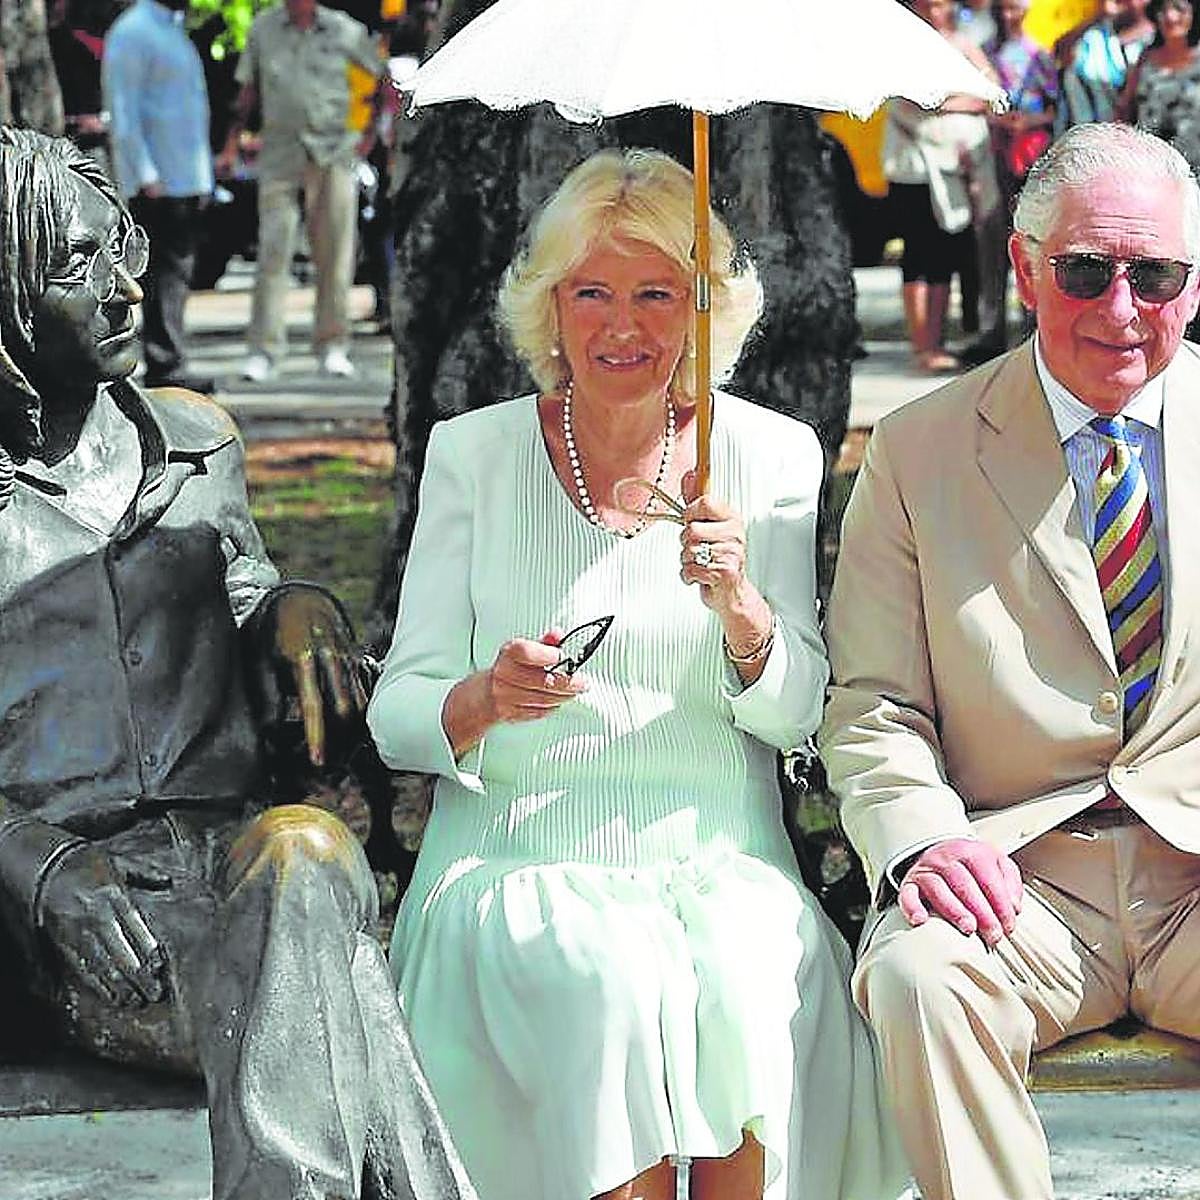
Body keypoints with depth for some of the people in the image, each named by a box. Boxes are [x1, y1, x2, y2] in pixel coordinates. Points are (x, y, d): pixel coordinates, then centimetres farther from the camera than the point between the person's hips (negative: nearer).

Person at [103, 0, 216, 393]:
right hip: (158, 184, -9)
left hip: (188, 181, 9)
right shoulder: (132, 32, -10)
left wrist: (203, 176, 21)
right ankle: (166, 367, -10)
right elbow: (124, 110, -15)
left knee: (177, 272, 9)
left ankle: (167, 363, 13)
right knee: (166, 272, -10)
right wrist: (146, 175, -20)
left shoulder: (174, 32, 19)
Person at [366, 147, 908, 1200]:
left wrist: (740, 605, -18)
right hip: (522, 852, 0)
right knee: (612, 986, -31)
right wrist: (485, 699, -20)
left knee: (754, 985, -31)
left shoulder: (772, 456, 7)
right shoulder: (473, 455, 6)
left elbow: (794, 716, 3)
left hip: (716, 850, 1)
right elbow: (397, 716, 3)